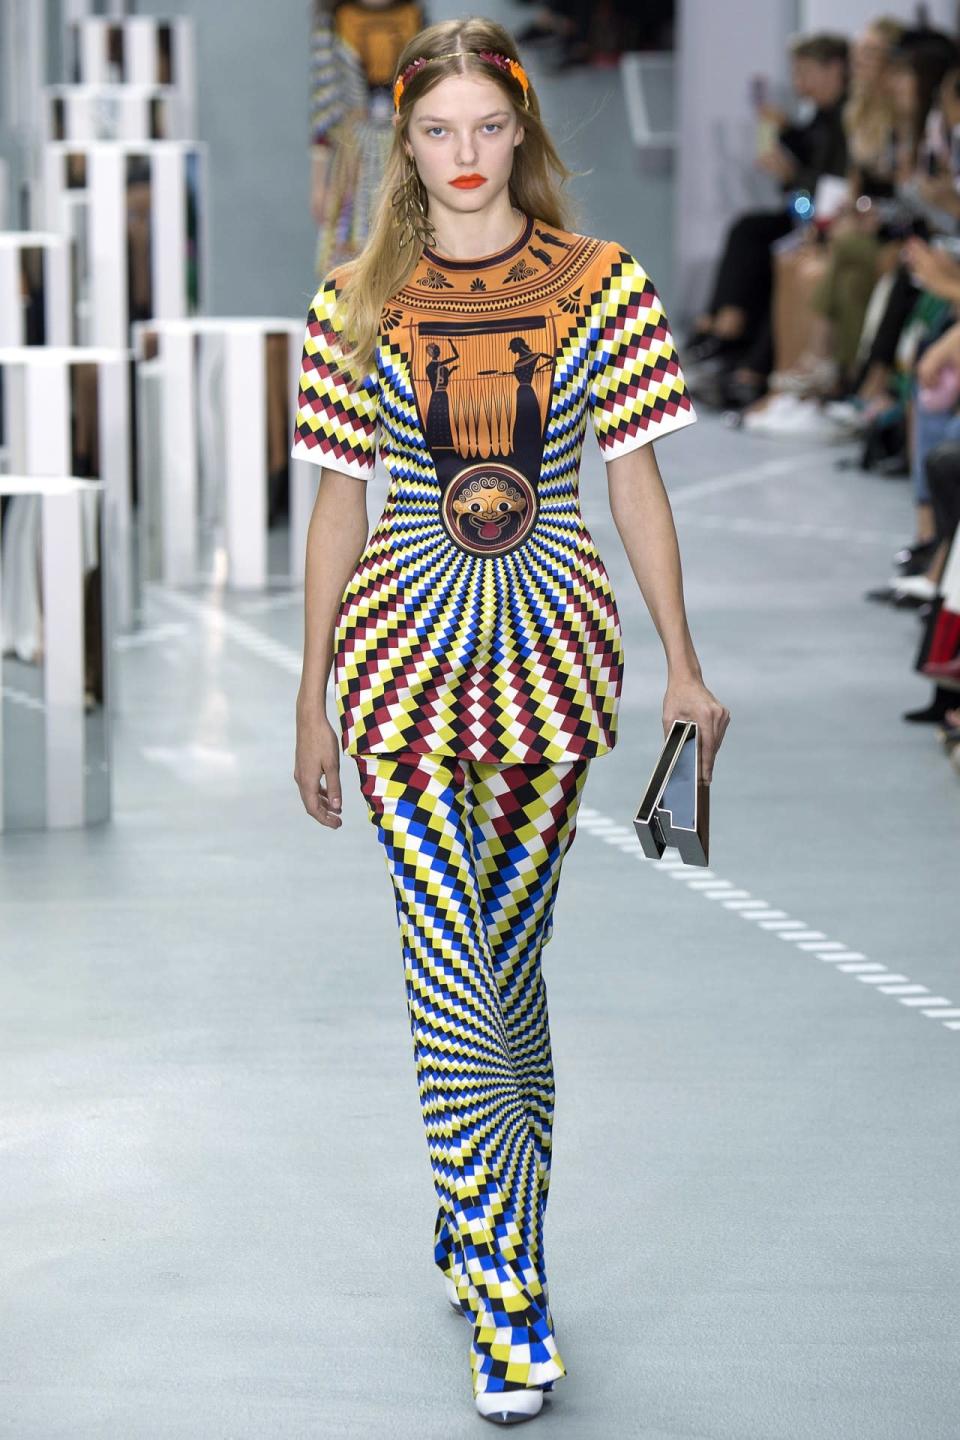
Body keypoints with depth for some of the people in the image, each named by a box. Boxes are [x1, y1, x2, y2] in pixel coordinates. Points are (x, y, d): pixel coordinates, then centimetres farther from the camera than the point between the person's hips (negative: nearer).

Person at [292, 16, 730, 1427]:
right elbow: (341, 500, 6)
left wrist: (682, 663, 5)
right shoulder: (360, 303, 1)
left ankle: (481, 1230, 29)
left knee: (509, 964, 10)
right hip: (409, 666, -1)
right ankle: (511, 1305, -3)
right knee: (454, 976, -7)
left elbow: (635, 475, 5)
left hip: (552, 660, 1)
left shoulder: (604, 285, 1)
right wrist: (313, 698, 7)